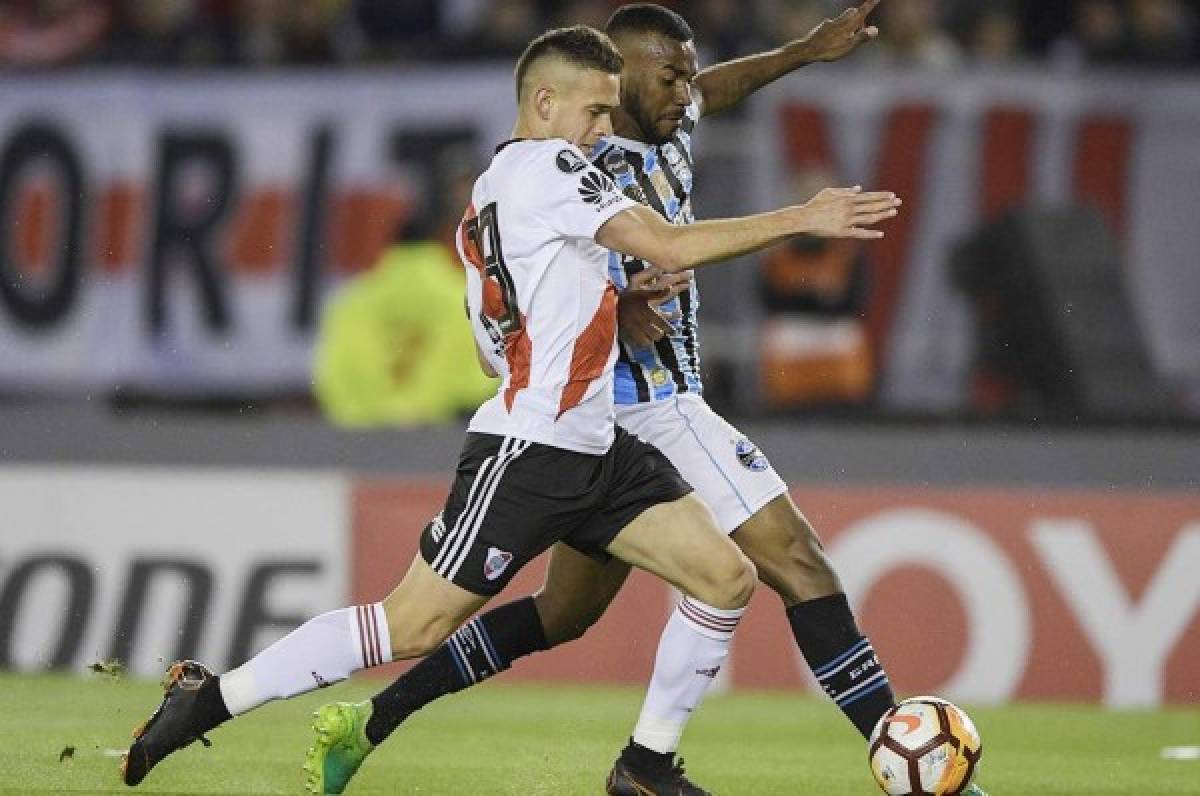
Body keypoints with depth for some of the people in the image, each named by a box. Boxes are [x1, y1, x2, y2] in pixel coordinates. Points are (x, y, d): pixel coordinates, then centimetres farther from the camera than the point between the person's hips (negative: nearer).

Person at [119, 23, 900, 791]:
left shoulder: (493, 186, 19)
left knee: (726, 576, 1)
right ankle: (209, 698, 1)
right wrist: (803, 219, -13)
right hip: (527, 449, -10)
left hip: (592, 447, 10)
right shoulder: (544, 164, -10)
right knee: (414, 625, -9)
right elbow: (669, 246, -17)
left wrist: (618, 302, 14)